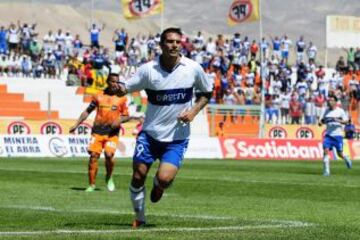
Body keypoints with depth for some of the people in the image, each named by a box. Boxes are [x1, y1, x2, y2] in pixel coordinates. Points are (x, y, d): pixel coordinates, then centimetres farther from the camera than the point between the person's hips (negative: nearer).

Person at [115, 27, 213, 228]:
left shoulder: (193, 68, -6)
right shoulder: (148, 69, -8)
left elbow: (207, 92, 9)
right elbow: (126, 88, -5)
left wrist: (194, 111, -7)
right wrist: (117, 87, -30)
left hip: (177, 137, -1)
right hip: (150, 134, 1)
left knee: (164, 178, -16)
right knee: (138, 176, 0)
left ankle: (158, 187, 23)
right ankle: (140, 218, 23)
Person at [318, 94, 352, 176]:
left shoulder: (340, 111, -4)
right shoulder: (327, 110, 5)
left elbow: (346, 121, -3)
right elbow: (323, 120, 15)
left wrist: (338, 120, -20)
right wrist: (321, 122, -9)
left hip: (337, 135, -3)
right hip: (328, 135, 3)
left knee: (340, 154, 3)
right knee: (326, 150, -15)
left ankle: (346, 159, 39)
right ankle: (326, 170, -11)